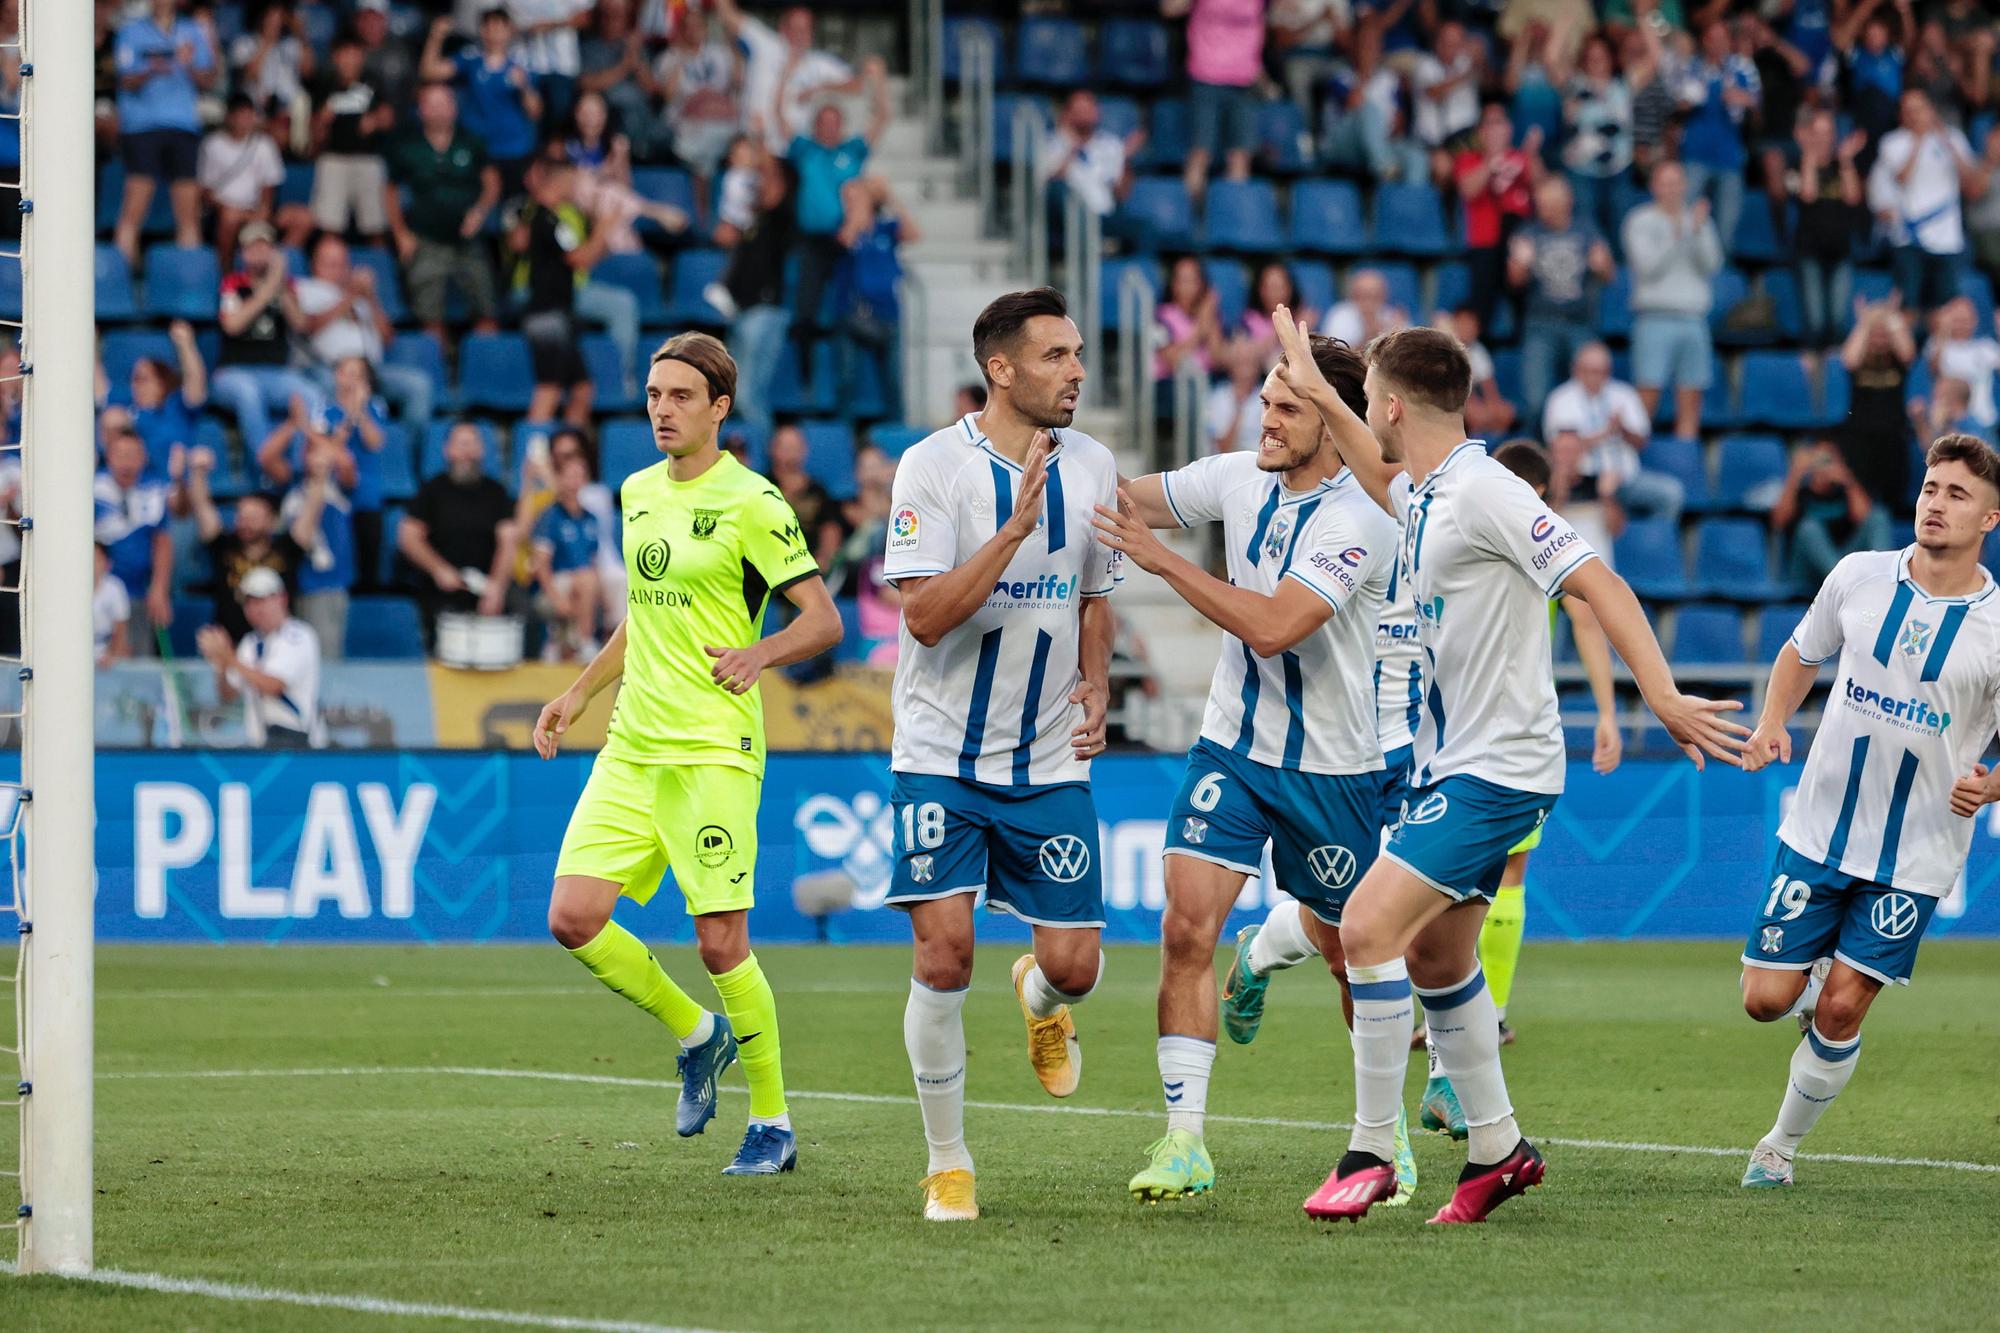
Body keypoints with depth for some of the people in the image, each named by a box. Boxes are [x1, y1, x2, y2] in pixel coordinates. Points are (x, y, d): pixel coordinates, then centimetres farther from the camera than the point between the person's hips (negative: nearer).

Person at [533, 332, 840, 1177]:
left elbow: (824, 621, -8)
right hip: (631, 748, 7)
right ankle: (697, 1035, 19)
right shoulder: (638, 493, 14)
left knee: (720, 942, -8)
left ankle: (772, 1124, 8)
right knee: (573, 919, -5)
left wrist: (760, 654, -25)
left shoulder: (751, 502, -7)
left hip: (713, 750, -7)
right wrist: (577, 695, 24)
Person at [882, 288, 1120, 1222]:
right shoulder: (934, 466, -11)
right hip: (942, 756, -4)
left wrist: (1096, 690, 4)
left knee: (1074, 964, -2)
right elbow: (926, 614, -19)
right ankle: (948, 1164, 2)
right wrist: (1014, 527, -28)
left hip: (1050, 761, 4)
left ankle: (1040, 999, 37)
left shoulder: (1092, 467, 5)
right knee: (943, 952, -13)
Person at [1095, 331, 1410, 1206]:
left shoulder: (1359, 520, -21)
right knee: (1187, 926, -13)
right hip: (1233, 747, 4)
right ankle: (1184, 1141, -12)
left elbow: (1273, 627, -30)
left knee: (1348, 950, 10)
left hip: (1331, 767, -4)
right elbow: (1134, 498, 11)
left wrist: (1164, 559, -28)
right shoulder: (1238, 479, -1)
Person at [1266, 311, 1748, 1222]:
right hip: (1451, 766, 10)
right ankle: (1497, 1147, 27)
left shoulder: (1485, 493, -19)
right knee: (1435, 953, 16)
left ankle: (1372, 1149, -10)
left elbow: (1600, 585, -25)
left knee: (1369, 926, -17)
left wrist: (1663, 696, -33)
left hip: (1497, 771, -10)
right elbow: (1385, 484, 37)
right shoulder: (1427, 493, 10)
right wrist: (1318, 397, 36)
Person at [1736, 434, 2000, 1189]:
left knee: (1840, 1011, -5)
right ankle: (1816, 987, 34)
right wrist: (1772, 722, -2)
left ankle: (1783, 1146, 18)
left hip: (1916, 855, -2)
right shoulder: (1860, 576, -3)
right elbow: (1801, 653, 15)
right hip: (1818, 832, 2)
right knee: (1767, 999, -2)